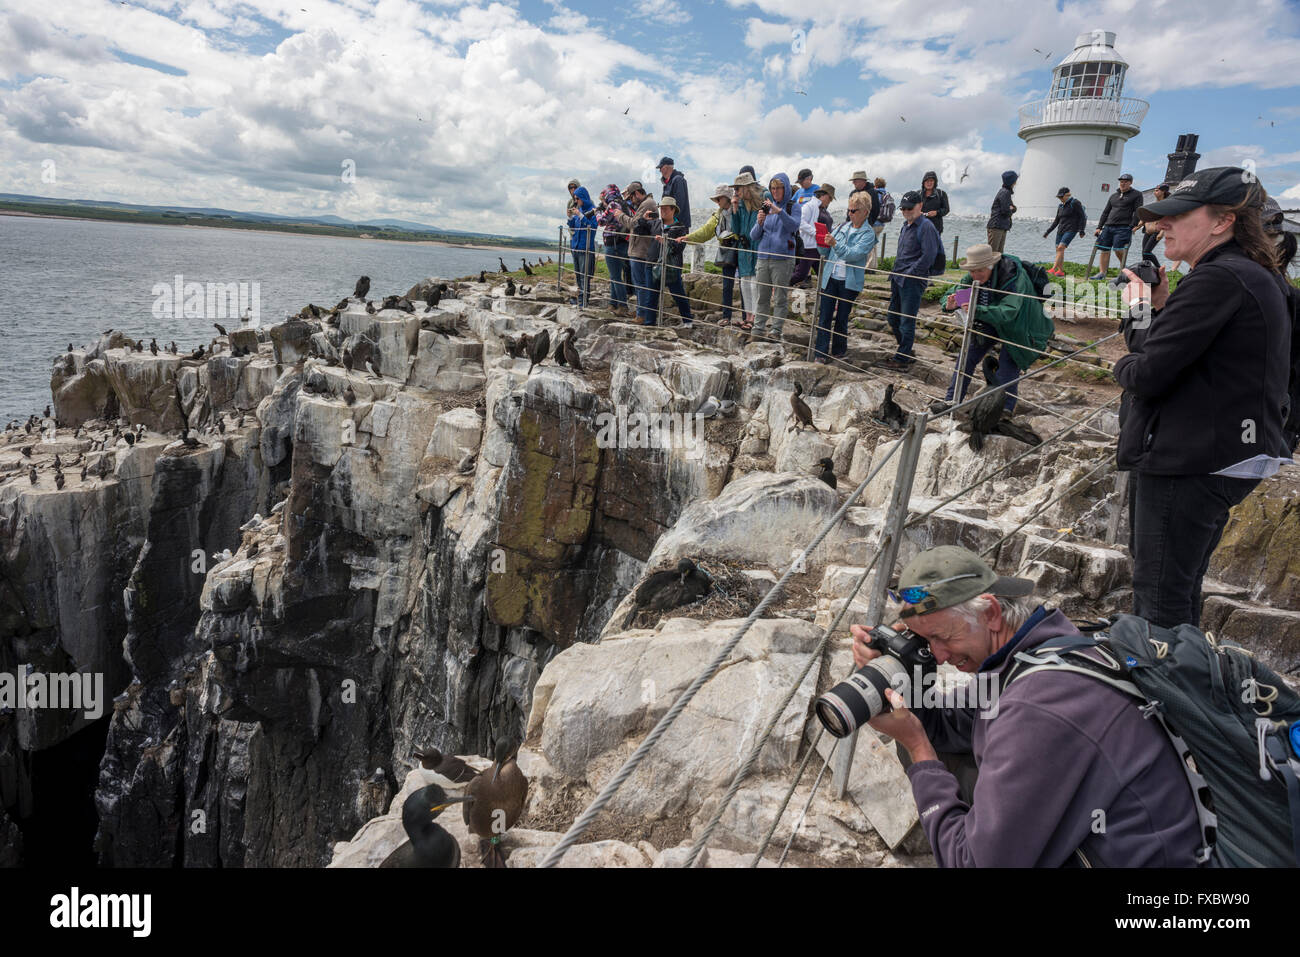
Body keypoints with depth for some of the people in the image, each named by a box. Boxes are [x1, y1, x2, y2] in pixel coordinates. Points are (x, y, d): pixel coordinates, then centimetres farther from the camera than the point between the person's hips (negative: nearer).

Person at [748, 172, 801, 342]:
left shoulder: (792, 206, 3)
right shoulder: (766, 207, 13)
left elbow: (794, 225, -18)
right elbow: (753, 236, 10)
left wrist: (779, 211, -31)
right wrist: (759, 222, -10)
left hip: (783, 259, -4)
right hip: (763, 257, 4)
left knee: (780, 298, -3)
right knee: (762, 297, 7)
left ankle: (776, 330, 2)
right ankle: (758, 329, 13)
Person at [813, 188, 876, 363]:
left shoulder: (868, 233, -4)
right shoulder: (843, 226, 12)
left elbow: (854, 254, -19)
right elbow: (827, 250, 17)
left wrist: (835, 244, -27)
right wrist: (823, 242, -4)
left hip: (849, 282, -4)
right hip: (830, 277, 4)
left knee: (841, 318, 6)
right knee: (824, 317, -1)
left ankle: (839, 351, 21)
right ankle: (821, 353, 0)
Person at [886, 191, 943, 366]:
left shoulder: (926, 227, -11)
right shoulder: (906, 226, 17)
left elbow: (928, 256, -18)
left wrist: (909, 273, -16)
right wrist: (895, 274, 17)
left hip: (913, 281, -10)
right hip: (898, 279, 10)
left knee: (907, 321, -4)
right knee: (893, 317, 15)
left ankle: (902, 358, 5)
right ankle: (906, 353, 28)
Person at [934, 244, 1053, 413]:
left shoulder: (1014, 277, -34)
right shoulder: (971, 277, -15)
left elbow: (1008, 312, -45)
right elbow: (953, 293, -10)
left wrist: (977, 310, -59)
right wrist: (949, 305, -36)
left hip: (1017, 325, -6)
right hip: (991, 323, 6)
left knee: (1008, 363, -14)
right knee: (968, 356, 0)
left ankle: (1006, 410, 1)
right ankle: (951, 401, 7)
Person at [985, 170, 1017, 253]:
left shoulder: (1007, 191, 20)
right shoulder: (1005, 192, -11)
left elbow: (1013, 208, 20)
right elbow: (1006, 211, -17)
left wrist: (1012, 208, -3)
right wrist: (1011, 210, 5)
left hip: (1002, 228, 10)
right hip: (996, 227, -10)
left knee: (999, 253, 10)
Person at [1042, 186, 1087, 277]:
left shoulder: (1075, 203, -5)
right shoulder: (1061, 206, 15)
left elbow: (1082, 216, -7)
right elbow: (1056, 221, 21)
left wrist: (1081, 230, -15)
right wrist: (1047, 232, 18)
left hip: (1071, 230, -8)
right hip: (1061, 230, 8)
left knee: (1060, 248, -20)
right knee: (1058, 250, 3)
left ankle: (1053, 269, -29)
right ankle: (1061, 271, 11)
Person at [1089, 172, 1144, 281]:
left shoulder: (1136, 195, 5)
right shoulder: (1113, 196, 21)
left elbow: (1137, 212, -2)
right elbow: (1105, 212, 21)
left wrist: (1133, 227, -13)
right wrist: (1099, 227, 14)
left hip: (1123, 228, -6)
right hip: (1108, 227, 6)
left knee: (1118, 250, -15)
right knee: (1104, 250, 2)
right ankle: (1102, 273, 6)